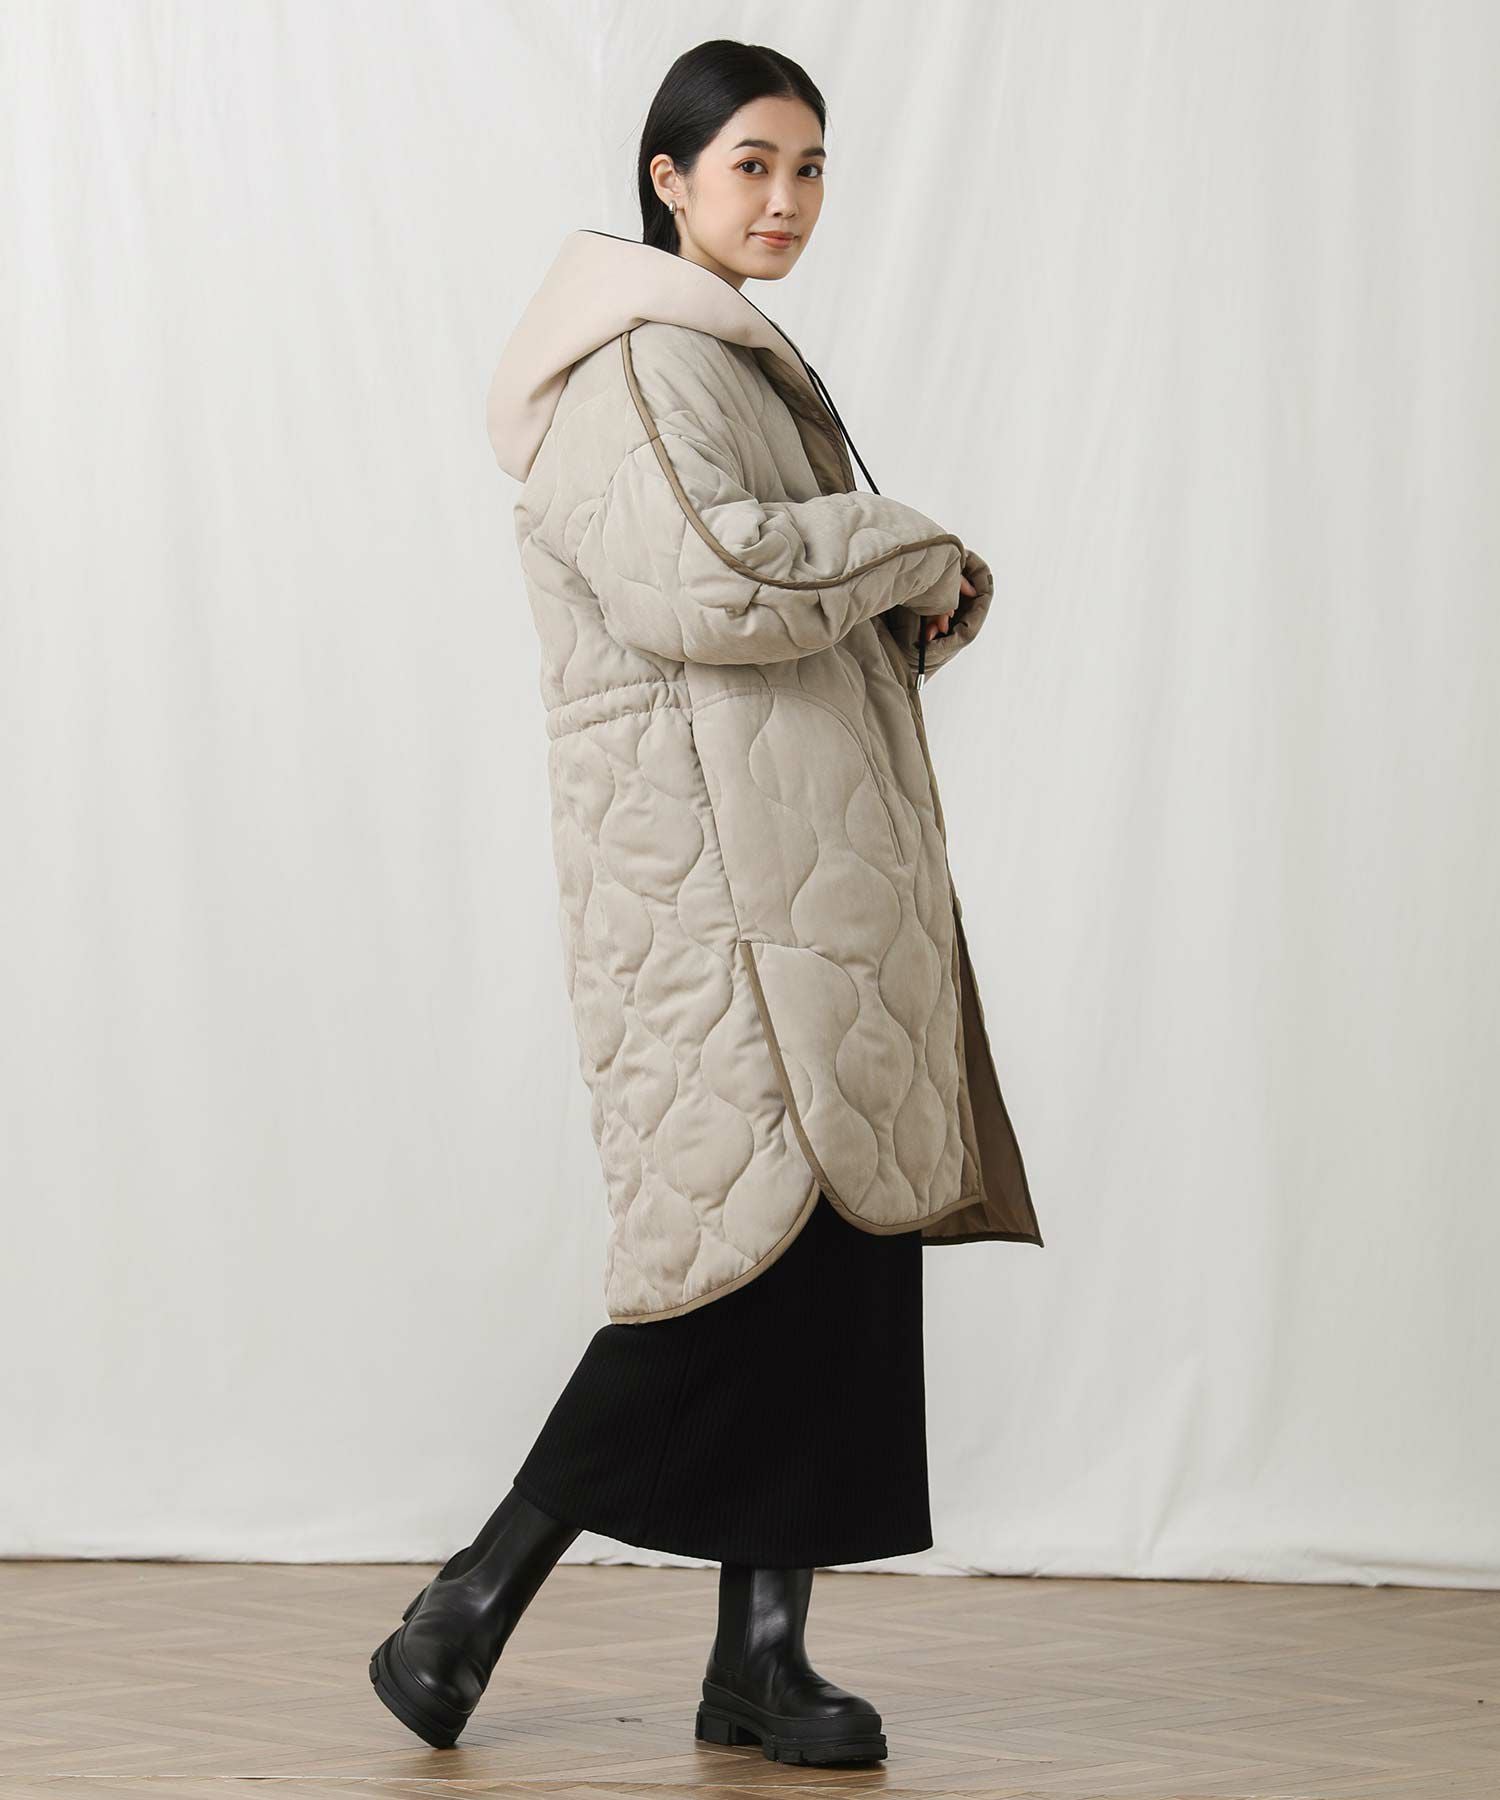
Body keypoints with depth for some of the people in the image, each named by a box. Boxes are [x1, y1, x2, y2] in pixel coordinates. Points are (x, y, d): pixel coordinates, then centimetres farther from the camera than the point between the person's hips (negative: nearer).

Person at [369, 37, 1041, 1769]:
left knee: (841, 1234, 4)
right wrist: (907, 547, -11)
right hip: (709, 859, -10)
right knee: (767, 1231, -14)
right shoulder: (636, 366, -8)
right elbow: (696, 576, -24)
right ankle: (474, 1603, -6)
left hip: (814, 851, 10)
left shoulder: (744, 362, 23)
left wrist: (916, 596, 1)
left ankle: (762, 1649, 8)